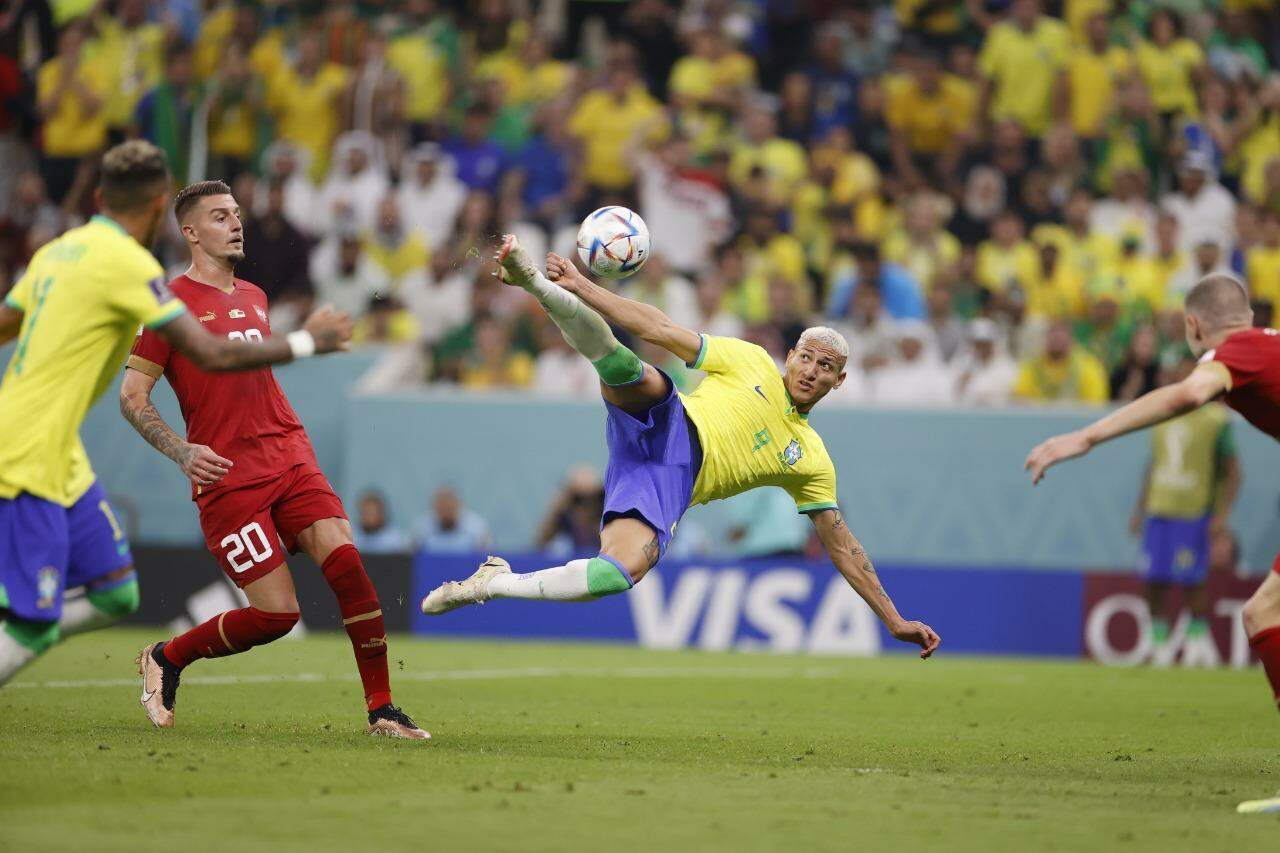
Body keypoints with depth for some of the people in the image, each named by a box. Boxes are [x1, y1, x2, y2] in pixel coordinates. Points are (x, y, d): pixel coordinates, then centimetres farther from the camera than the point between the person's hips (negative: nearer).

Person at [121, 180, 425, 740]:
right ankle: (166, 659, 16)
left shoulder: (254, 298, 19)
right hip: (228, 478, -6)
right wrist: (181, 451, -16)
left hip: (290, 459, 6)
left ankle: (382, 711, -10)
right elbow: (131, 395, -4)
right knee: (276, 614, -10)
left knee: (345, 560, -16)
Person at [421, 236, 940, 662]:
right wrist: (582, 287, -3)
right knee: (629, 368, -34)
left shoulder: (812, 461, 20)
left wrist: (894, 620, 17)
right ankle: (536, 284, -49)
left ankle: (493, 584, -17)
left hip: (669, 486, 1)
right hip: (662, 427, -1)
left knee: (621, 573, -29)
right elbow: (662, 332, 7)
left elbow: (841, 545, 23)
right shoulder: (753, 363, 14)